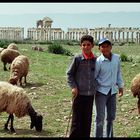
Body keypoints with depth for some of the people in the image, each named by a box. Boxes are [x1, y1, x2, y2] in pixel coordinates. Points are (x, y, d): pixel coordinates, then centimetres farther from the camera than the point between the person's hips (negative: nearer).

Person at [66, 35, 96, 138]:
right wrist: (73, 87, -11)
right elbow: (69, 74, -1)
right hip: (79, 93, -3)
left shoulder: (95, 60, 3)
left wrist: (96, 88, 10)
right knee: (77, 120, 1)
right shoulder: (77, 58, -7)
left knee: (87, 120, 11)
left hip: (90, 94, 4)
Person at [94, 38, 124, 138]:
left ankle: (109, 136, 32)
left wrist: (120, 86, 13)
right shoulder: (98, 61, -15)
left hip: (113, 91, 5)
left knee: (111, 116, 16)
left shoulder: (117, 58, -2)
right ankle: (98, 136, 7)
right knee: (100, 118, -4)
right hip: (101, 91, -5)